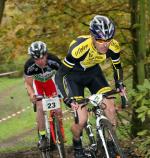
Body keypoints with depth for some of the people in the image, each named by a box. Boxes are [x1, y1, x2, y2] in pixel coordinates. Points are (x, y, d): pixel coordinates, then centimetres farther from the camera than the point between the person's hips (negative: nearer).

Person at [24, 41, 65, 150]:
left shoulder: (54, 61, -36)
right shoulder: (29, 66, -34)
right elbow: (28, 84, -21)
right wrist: (32, 94, -40)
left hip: (51, 80, 1)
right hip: (37, 82, 0)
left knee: (57, 108, -10)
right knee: (40, 107, -17)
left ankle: (60, 132, 11)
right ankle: (42, 137, -9)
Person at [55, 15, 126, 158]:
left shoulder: (113, 47, -25)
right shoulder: (79, 48, -39)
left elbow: (117, 67, -2)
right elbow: (60, 74, -31)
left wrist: (120, 86, -16)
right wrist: (68, 98, -38)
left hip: (93, 72, 4)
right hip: (74, 75, -4)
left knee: (110, 109, -13)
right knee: (82, 120, -14)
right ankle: (77, 144, 17)